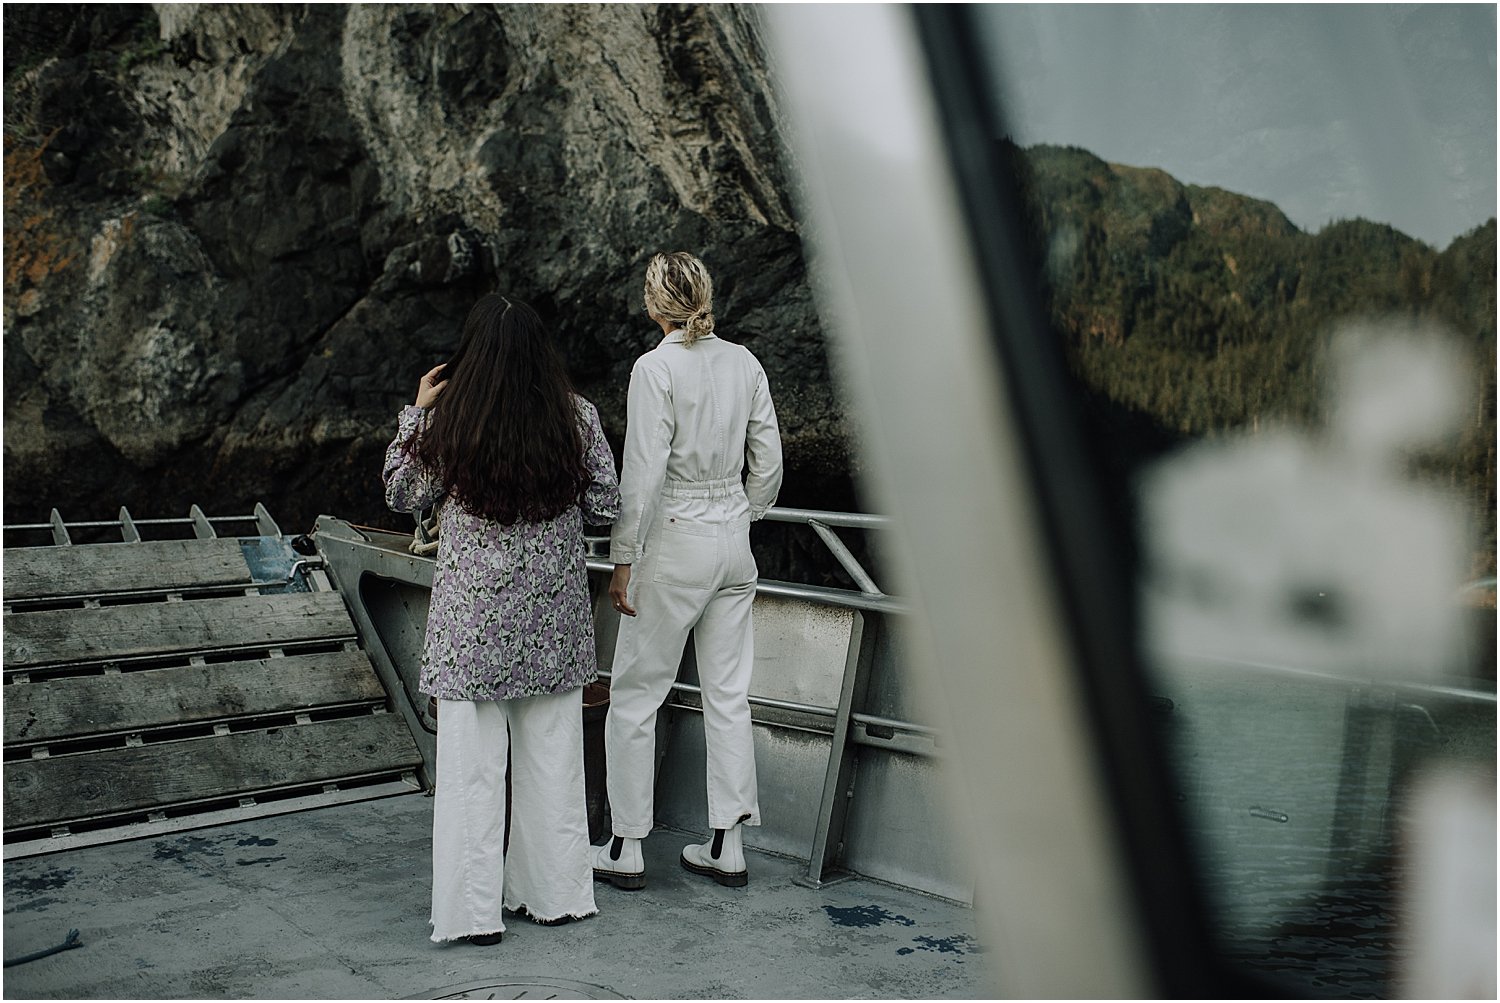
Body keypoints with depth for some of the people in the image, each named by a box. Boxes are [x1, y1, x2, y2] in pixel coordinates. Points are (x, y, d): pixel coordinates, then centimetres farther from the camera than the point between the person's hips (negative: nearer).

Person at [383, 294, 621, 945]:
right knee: (552, 757, 14)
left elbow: (403, 495, 5)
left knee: (473, 765, 6)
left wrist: (418, 409, 11)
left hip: (473, 616, -2)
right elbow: (608, 504, 1)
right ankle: (554, 894, 25)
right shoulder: (577, 417, -6)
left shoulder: (446, 423, -10)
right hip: (553, 617, 2)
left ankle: (473, 912, 13)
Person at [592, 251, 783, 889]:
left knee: (634, 695, 7)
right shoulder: (744, 362, 4)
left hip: (676, 542, -6)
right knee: (727, 694, 11)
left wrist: (622, 561, -11)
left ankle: (625, 849, 14)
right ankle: (727, 846, 18)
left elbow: (643, 475, -17)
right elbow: (769, 462, 7)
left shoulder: (656, 368, -13)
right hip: (733, 539, 6)